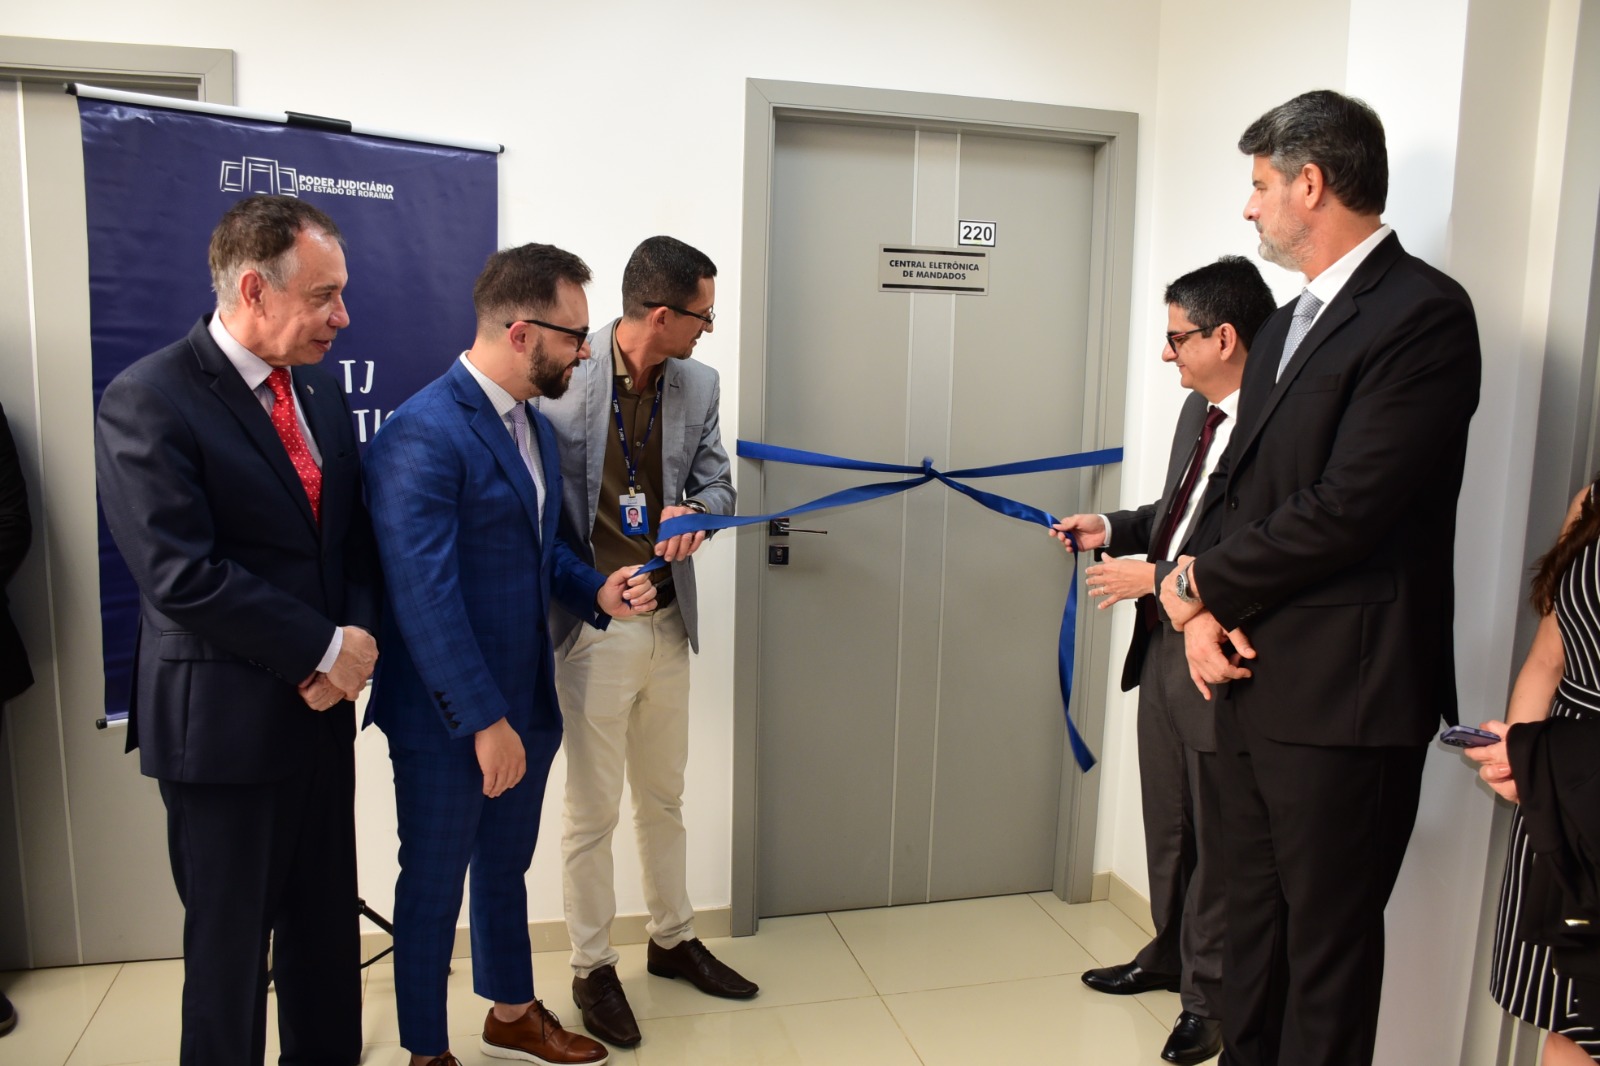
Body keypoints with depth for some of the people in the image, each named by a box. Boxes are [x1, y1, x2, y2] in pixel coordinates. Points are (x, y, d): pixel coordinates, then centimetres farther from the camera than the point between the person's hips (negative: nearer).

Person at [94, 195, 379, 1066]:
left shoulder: (321, 392, 7)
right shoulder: (147, 400, -14)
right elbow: (182, 577, -20)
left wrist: (352, 644, -7)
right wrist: (327, 648, -15)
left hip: (319, 709, 6)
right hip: (224, 724, -6)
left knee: (326, 924, 18)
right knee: (230, 942, 11)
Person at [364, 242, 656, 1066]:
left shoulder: (534, 426, 7)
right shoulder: (423, 435, -22)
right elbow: (425, 596, -25)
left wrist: (595, 592, -2)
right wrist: (485, 721, -23)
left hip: (525, 699, 8)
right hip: (446, 718, -8)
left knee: (505, 866, 24)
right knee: (435, 883, 13)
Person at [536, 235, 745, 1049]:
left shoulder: (698, 384, 1)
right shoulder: (562, 375, -16)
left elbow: (718, 484, 5)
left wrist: (695, 510, -18)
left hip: (669, 624, 5)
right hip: (592, 626, -5)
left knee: (663, 798, 21)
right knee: (592, 810, 9)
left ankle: (672, 939, 40)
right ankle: (592, 966, 30)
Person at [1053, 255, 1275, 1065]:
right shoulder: (1199, 410, 7)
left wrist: (1156, 578, -20)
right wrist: (1114, 530, 4)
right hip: (1163, 644, 8)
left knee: (1216, 840, 10)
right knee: (1166, 822, 23)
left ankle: (1211, 997, 31)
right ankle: (1169, 952, 45)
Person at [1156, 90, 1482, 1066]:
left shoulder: (1424, 313, -12)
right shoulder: (1286, 325, 16)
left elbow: (1347, 508, -21)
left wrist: (1200, 583, -8)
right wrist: (1206, 611, -4)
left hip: (1344, 694, -8)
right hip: (1252, 681, 8)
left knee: (1326, 947, 7)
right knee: (1253, 922, 20)